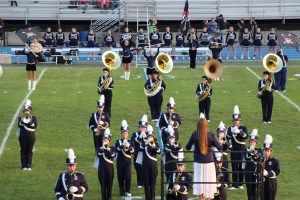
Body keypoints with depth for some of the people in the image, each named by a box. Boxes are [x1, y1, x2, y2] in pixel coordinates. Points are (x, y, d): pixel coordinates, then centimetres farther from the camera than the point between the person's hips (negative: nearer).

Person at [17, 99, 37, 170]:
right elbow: (19, 125, -10)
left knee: (29, 151, 2)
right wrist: (23, 120, -22)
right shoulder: (21, 118, 8)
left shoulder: (33, 118, 6)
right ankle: (24, 166, 4)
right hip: (23, 136, 0)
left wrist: (30, 121, -19)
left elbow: (35, 126, -9)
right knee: (23, 151, 0)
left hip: (31, 137, 0)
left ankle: (29, 166, 6)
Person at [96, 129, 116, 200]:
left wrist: (108, 149, -22)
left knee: (109, 184, 3)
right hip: (102, 169, 0)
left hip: (109, 168, 0)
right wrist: (103, 148, -23)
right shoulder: (100, 148, 6)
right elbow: (99, 155, -16)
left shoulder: (112, 148, 5)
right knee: (103, 184, 2)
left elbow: (113, 155, -15)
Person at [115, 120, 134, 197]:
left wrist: (128, 146, -21)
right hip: (120, 161, 0)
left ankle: (128, 191, 5)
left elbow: (133, 151, -5)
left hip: (128, 161, 0)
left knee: (128, 177, -7)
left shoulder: (130, 142, 8)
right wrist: (123, 145, -29)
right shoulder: (118, 141, 5)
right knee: (121, 177, 1)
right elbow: (117, 149, -14)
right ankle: (122, 191, 12)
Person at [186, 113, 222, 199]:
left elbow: (187, 147, 0)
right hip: (209, 161, -1)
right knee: (208, 181, 9)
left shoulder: (195, 135, -9)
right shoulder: (210, 135, -11)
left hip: (198, 162, 1)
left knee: (199, 181, 9)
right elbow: (219, 147, -6)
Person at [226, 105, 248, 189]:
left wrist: (239, 132, -32)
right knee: (234, 167, -2)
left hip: (242, 149, -1)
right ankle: (235, 184, -1)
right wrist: (231, 131, -29)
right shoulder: (230, 128, 7)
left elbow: (246, 136, -16)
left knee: (241, 166, 4)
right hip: (234, 150, 1)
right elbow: (228, 137, -10)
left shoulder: (243, 128, 3)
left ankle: (240, 184, 14)